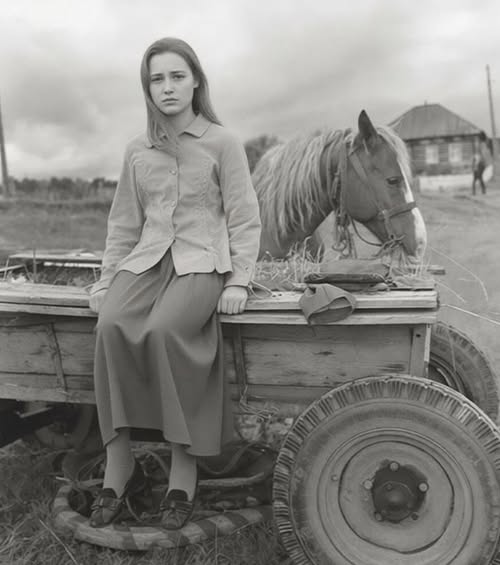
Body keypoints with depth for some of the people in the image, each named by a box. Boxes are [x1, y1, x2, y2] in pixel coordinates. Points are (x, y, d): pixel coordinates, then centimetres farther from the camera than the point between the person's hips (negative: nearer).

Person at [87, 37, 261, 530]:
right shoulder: (137, 150, 15)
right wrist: (107, 277, 11)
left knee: (164, 329, -33)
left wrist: (239, 280, -9)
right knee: (111, 325, -27)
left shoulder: (222, 143, 4)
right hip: (147, 258, 4)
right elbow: (124, 221, 18)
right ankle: (118, 466, -16)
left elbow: (244, 218, 1)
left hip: (202, 259, -4)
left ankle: (184, 469, -17)